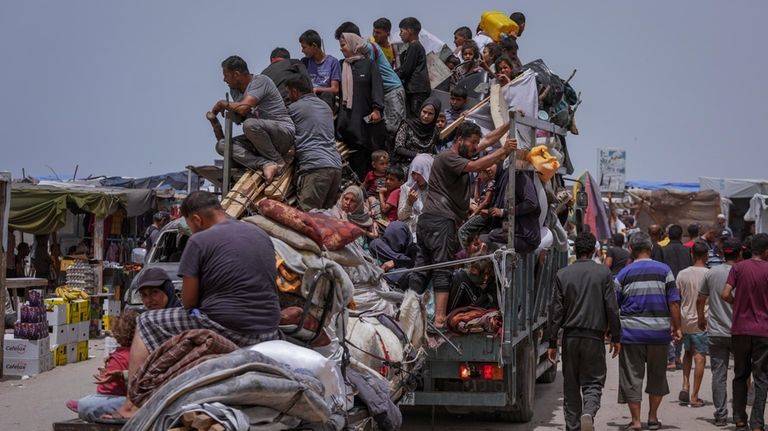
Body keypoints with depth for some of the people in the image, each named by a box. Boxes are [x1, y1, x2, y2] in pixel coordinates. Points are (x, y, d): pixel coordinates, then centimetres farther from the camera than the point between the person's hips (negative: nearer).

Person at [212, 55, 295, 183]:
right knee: (222, 145, -10)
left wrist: (223, 104, -9)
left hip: (284, 132, -9)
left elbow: (243, 109, -25)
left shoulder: (260, 81, -15)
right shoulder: (234, 89, 12)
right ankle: (266, 164, -29)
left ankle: (278, 162, -15)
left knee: (250, 124, -37)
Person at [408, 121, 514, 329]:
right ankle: (440, 319, -18)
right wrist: (503, 151, -23)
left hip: (427, 219, 10)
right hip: (441, 220, -10)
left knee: (422, 268, 5)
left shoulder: (460, 154, 21)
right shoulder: (447, 157, -7)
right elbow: (474, 166, -23)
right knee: (442, 270, -13)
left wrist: (510, 124, 17)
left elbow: (488, 140, 23)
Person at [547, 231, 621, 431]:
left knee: (570, 385, 12)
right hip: (594, 336, -1)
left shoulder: (563, 274, 1)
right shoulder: (604, 273, -2)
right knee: (593, 381, 4)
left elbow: (556, 311, 0)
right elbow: (612, 308, -2)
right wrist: (615, 337, 7)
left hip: (570, 336, 2)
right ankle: (588, 413, -23)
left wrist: (552, 342, 5)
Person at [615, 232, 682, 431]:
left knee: (632, 377, 6)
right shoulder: (664, 271, -1)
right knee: (657, 376, 16)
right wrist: (676, 327, 6)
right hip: (659, 332, 1)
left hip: (631, 332, -1)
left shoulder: (624, 274, -1)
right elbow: (674, 303, -3)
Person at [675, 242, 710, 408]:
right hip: (702, 321, -3)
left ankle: (685, 386, 9)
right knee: (700, 357, 1)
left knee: (688, 352, 22)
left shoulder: (682, 274, 0)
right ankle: (694, 397, 2)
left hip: (685, 320, 3)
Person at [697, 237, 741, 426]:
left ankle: (721, 415, 5)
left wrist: (701, 318, 25)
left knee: (718, 375, 5)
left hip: (716, 332, 2)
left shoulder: (711, 273, 1)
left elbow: (700, 299, 9)